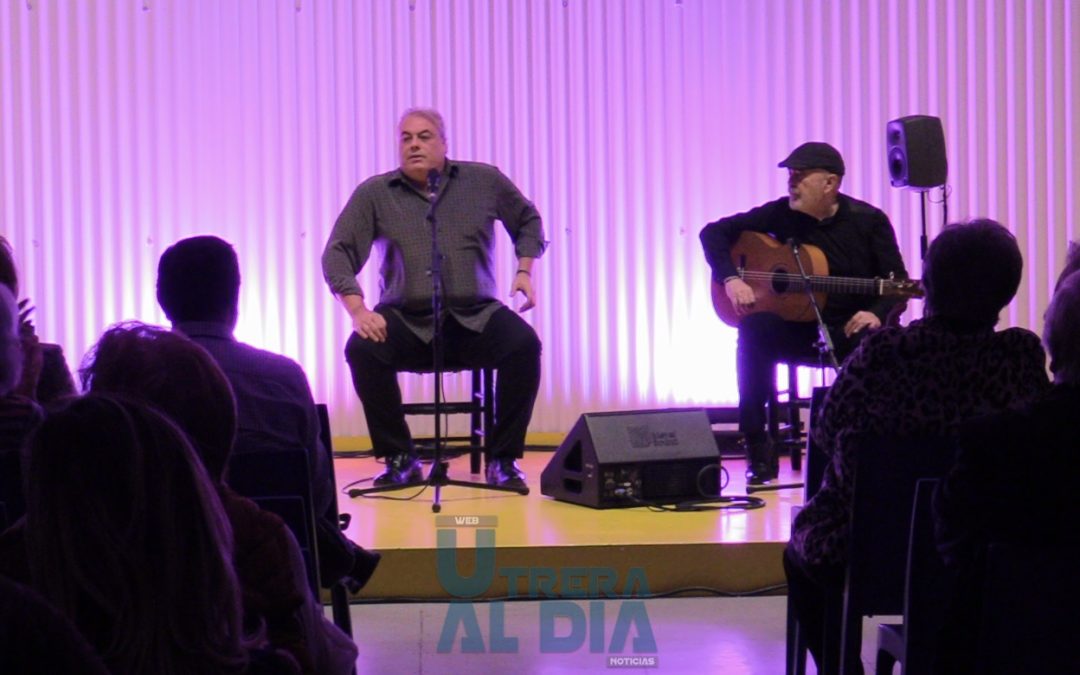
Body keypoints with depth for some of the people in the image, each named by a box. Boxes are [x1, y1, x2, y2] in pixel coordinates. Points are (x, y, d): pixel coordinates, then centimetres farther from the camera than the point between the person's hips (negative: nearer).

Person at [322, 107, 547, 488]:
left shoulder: (485, 181, 7)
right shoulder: (374, 194, 3)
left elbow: (528, 220, 23)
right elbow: (337, 253, -1)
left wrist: (525, 270, 7)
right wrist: (357, 309, -16)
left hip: (474, 316, 1)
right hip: (407, 319, 0)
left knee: (524, 345, -28)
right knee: (362, 349, -30)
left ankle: (503, 459, -14)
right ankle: (400, 459, -13)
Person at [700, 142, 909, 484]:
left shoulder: (869, 221, -3)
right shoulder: (781, 213, 0)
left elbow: (898, 283, -4)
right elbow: (715, 232, 3)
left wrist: (877, 314, -25)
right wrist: (731, 279, -14)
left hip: (849, 326, -1)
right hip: (795, 326, 2)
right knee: (754, 329, -30)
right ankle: (758, 451, -24)